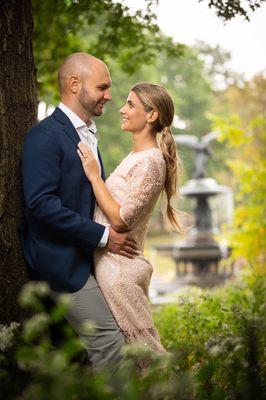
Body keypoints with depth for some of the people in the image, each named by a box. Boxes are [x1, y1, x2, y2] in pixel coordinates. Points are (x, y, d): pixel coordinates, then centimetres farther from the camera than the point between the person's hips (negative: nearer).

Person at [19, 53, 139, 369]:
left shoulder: (87, 134, 15)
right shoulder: (45, 136, -15)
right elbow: (41, 204, -24)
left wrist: (119, 231, 7)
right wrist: (102, 236, -20)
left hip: (86, 257, 9)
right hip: (62, 260, -9)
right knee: (109, 342, -9)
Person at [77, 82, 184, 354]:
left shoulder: (150, 162, -16)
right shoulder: (137, 156, 13)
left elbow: (120, 219, -20)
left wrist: (94, 176, -15)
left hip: (119, 268, -9)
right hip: (108, 262, 9)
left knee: (140, 344, 0)